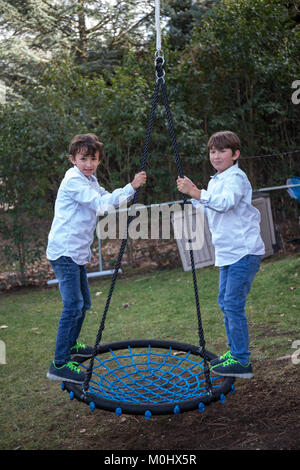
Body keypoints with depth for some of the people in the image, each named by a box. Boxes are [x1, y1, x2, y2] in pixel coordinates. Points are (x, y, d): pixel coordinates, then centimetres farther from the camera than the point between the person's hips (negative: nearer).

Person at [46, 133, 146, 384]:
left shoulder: (90, 181, 16)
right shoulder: (73, 181, -14)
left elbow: (109, 201, 21)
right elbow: (101, 204, -23)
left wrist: (131, 191, 5)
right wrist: (131, 187, -22)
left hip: (77, 253, 10)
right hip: (64, 252, -10)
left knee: (83, 303, 20)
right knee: (73, 305, -15)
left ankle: (71, 345, 39)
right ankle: (59, 364, -12)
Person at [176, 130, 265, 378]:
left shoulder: (236, 177, -13)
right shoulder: (215, 181, 16)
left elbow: (225, 202, -31)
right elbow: (209, 211, 20)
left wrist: (196, 192, -40)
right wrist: (192, 195, 7)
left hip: (243, 251, -10)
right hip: (228, 253, 10)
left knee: (233, 304, -10)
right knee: (225, 302, 15)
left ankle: (242, 361, -3)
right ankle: (234, 352, 28)